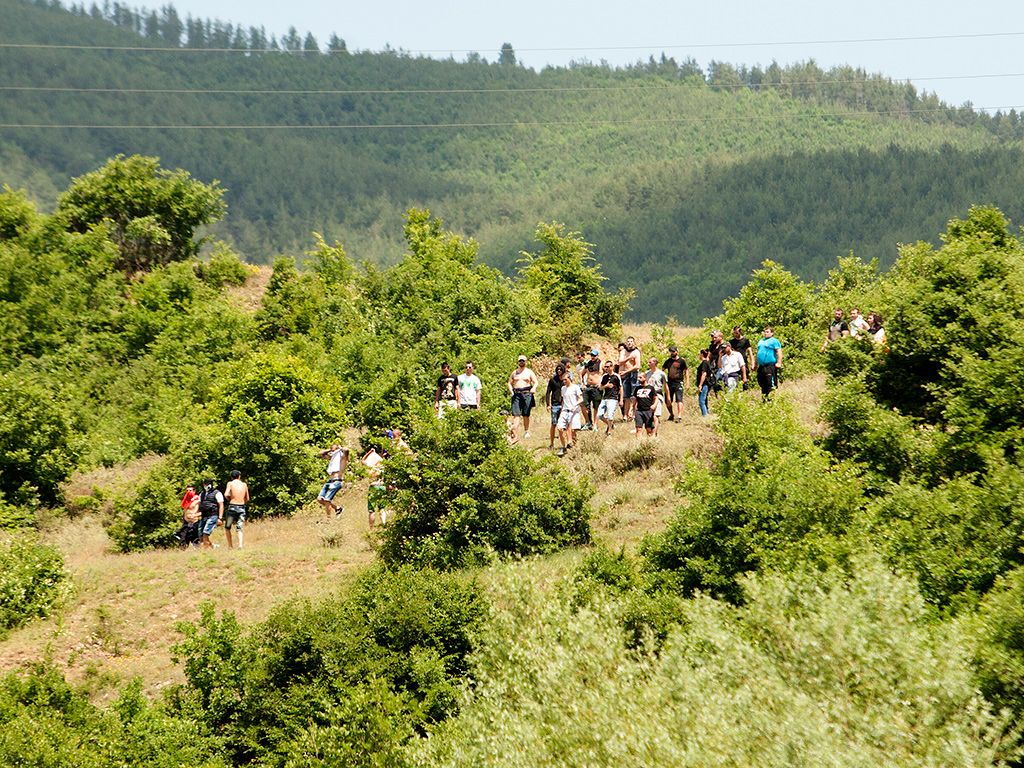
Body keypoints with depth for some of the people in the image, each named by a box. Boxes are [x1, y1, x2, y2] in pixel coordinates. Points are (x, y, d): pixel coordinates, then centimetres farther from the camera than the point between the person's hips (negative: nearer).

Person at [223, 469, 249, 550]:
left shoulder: (230, 483, 1)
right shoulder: (244, 485, 11)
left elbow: (226, 495, -13)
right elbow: (247, 499, 16)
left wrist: (229, 499, 6)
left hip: (232, 508, -3)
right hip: (242, 508, 3)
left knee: (227, 528, 14)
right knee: (239, 529, 4)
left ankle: (230, 546, 6)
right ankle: (240, 545, -17)